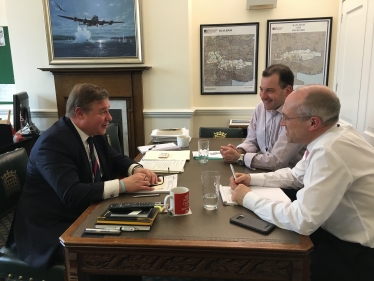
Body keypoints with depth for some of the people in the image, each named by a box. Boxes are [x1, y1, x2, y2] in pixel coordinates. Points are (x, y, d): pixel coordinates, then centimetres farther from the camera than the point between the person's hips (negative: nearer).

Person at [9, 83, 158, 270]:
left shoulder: (94, 133, 0)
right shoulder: (53, 142, -24)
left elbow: (115, 159, 11)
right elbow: (71, 195, -34)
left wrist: (136, 169, -11)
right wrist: (122, 185, -34)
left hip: (85, 213, 8)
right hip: (51, 228, -7)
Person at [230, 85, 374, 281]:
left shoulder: (330, 151, -32)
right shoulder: (327, 137, -2)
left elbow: (302, 221, -31)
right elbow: (295, 176, 13)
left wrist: (248, 199, -19)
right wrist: (252, 179, 1)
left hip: (356, 252, -8)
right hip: (338, 231, 8)